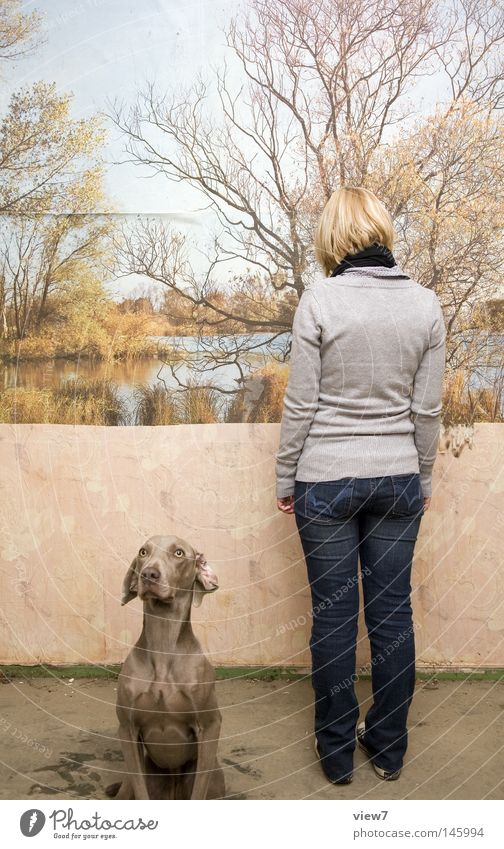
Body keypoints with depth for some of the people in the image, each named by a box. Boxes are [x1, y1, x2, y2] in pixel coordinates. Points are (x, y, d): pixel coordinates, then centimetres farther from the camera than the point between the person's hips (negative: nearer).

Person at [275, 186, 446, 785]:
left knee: (333, 614, 9)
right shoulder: (425, 304, -3)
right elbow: (427, 409, 1)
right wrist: (424, 479, 14)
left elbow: (300, 403, -10)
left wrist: (285, 477, 2)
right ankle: (388, 747, 28)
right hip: (397, 479, 3)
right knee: (392, 611, 13)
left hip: (326, 478, -3)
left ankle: (336, 751, 24)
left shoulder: (319, 299, -12)